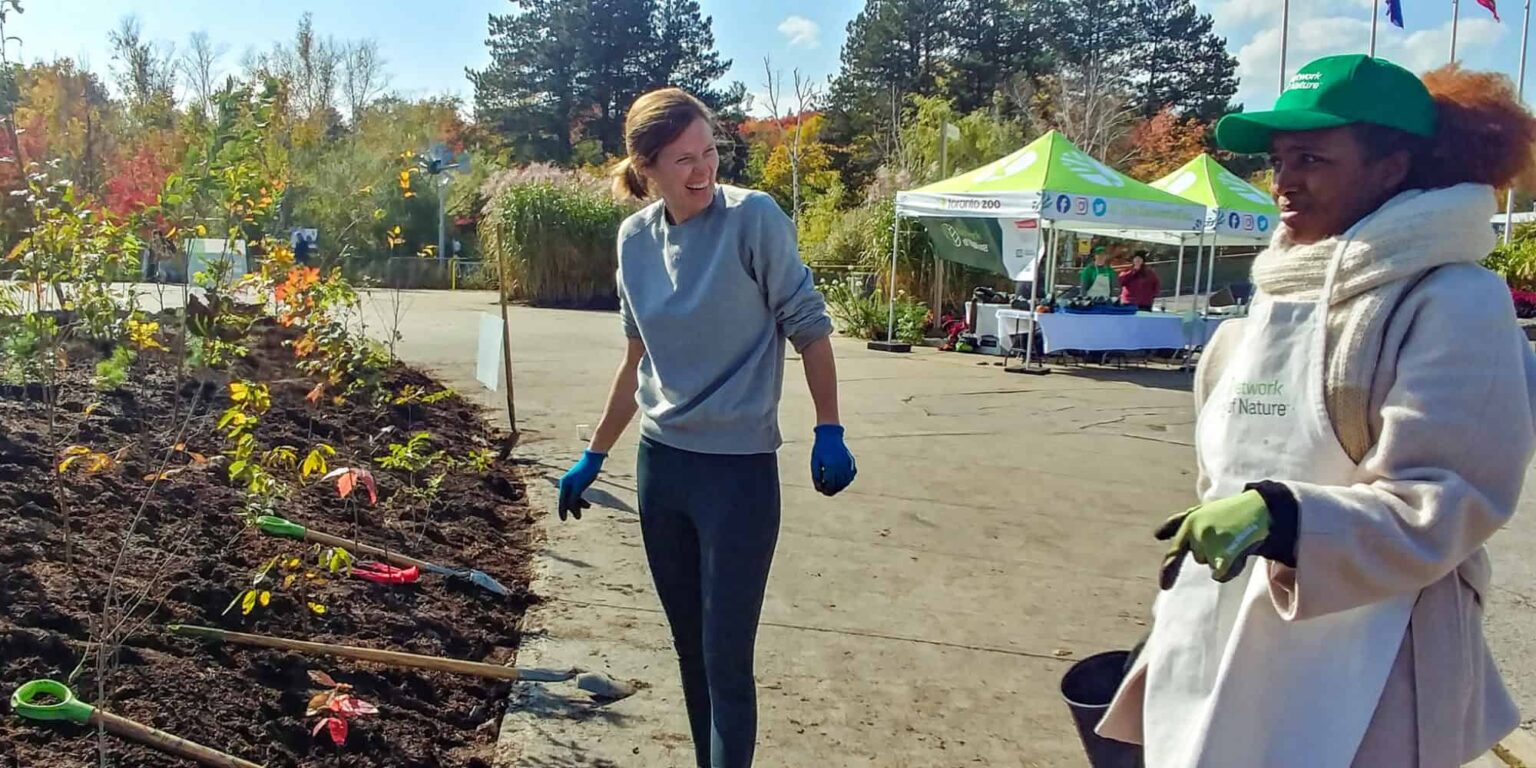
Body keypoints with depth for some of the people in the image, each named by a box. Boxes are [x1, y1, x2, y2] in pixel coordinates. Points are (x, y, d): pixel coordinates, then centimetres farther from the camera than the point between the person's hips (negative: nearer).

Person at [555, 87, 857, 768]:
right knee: (690, 648, 17)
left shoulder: (753, 218, -12)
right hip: (660, 462, 6)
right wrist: (594, 456, 17)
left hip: (739, 469, -5)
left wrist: (829, 433, -10)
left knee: (727, 662, -2)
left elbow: (808, 325, -6)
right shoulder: (634, 237, 3)